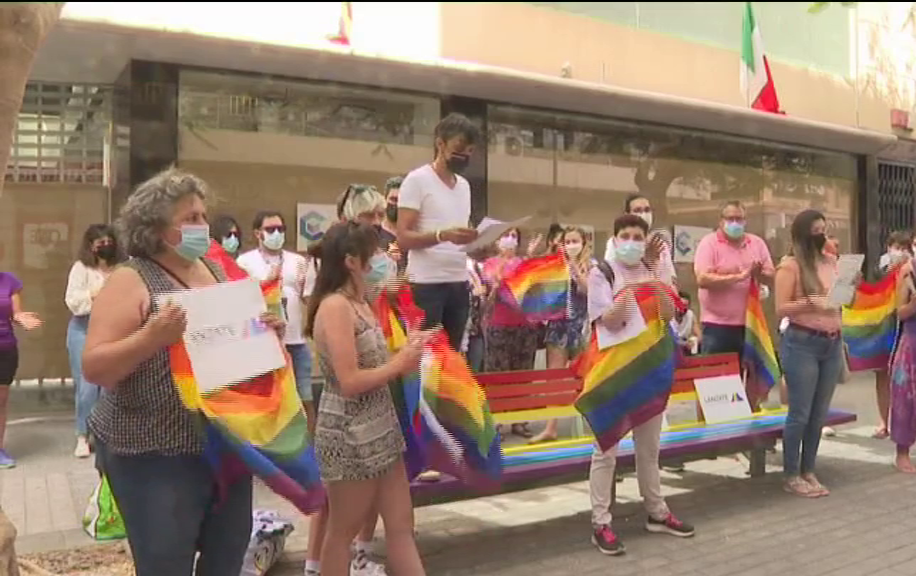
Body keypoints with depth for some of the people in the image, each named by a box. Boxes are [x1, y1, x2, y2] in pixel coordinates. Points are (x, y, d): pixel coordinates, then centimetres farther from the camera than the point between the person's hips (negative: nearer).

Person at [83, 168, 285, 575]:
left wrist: (267, 330, -4)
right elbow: (93, 369, -16)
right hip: (156, 455, -6)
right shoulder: (131, 281, -12)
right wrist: (152, 336, -30)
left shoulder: (217, 271, 7)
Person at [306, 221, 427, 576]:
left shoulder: (361, 304, 9)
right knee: (343, 531, 9)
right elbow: (350, 382, -23)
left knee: (401, 524, 11)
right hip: (350, 436, -9)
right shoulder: (335, 306, -18)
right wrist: (400, 363, -14)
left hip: (379, 429, 9)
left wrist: (406, 355, -2)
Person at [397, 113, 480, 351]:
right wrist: (442, 235, -27)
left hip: (459, 283, 7)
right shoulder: (417, 180, -5)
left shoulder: (465, 185, 16)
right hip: (426, 284, -6)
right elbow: (403, 239, -12)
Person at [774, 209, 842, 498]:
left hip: (832, 344, 6)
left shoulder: (831, 261, 11)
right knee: (800, 413, -2)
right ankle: (792, 477, 9)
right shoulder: (790, 265, -8)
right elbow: (781, 309, -11)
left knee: (819, 413, 9)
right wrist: (809, 303, -25)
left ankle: (808, 471, 19)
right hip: (802, 344, -6)